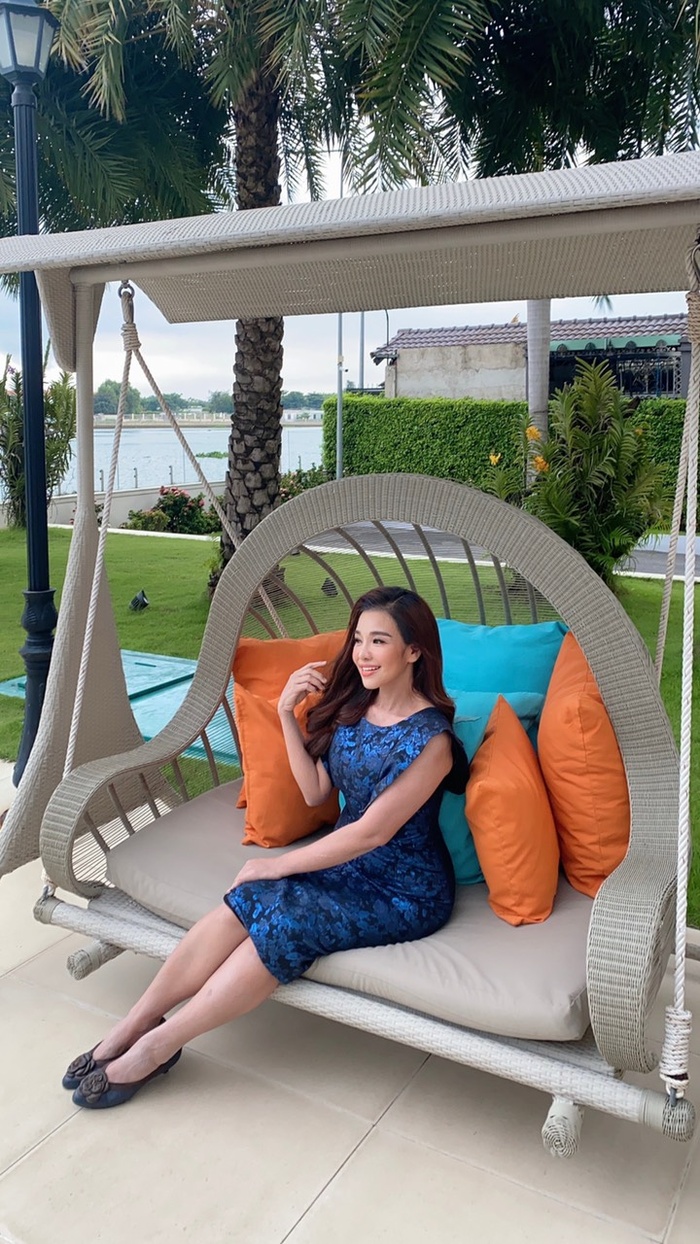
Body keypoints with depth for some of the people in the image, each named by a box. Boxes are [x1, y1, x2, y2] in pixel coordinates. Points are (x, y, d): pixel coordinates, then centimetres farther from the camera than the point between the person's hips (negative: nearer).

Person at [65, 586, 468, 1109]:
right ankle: (133, 1025, -10)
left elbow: (372, 831, -21)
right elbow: (315, 792, 4)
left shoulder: (430, 738, -21)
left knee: (284, 923, -27)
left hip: (404, 893, -6)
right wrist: (287, 715, -6)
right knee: (244, 905, -20)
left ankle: (155, 1046, -13)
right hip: (345, 859, 6)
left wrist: (278, 865, -15)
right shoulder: (350, 707, 2)